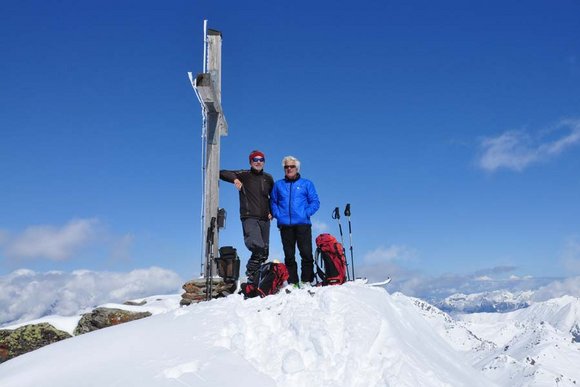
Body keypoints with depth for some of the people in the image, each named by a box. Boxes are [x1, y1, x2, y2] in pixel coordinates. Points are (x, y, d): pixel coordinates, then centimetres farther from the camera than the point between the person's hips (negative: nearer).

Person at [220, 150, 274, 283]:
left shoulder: (268, 178, 14)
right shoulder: (244, 175, 2)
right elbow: (222, 173, -3)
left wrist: (272, 211, 11)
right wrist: (234, 179, -21)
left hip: (264, 219, 5)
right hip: (249, 217, -5)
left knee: (264, 252, 6)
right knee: (258, 247, -24)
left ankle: (255, 276, 18)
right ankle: (251, 271, -6)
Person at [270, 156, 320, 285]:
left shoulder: (306, 184, 11)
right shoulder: (278, 185, 16)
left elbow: (315, 202, 7)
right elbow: (273, 202, 15)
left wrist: (306, 213, -8)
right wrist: (277, 214, -2)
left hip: (302, 224, -2)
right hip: (285, 225, 2)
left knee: (306, 254, -9)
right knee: (289, 255, 3)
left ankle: (307, 281, -3)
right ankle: (292, 283, 7)